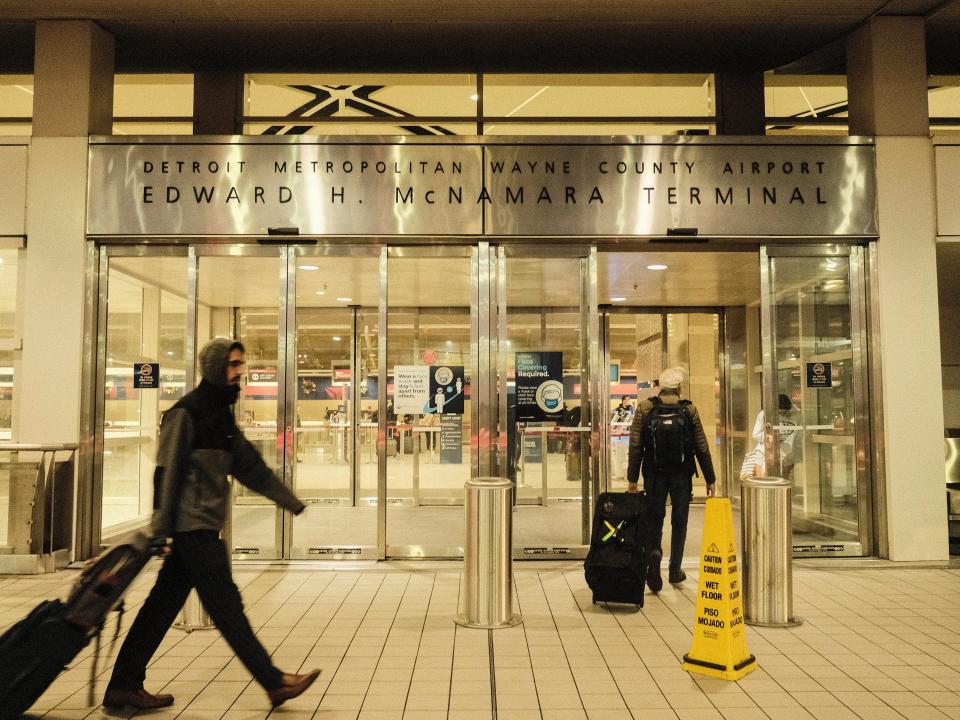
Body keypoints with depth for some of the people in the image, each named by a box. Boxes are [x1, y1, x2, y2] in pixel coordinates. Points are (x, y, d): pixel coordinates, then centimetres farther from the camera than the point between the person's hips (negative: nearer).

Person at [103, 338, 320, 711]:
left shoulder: (222, 414, 16)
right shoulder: (186, 412, -11)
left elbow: (250, 465, 20)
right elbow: (166, 473, -15)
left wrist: (292, 502, 21)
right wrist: (161, 532, -18)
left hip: (204, 527, 9)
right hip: (192, 526, -9)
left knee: (163, 605, 13)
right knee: (226, 606, -4)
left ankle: (123, 686, 23)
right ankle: (274, 682, 2)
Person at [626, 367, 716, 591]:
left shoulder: (645, 409, -3)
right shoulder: (689, 410, -2)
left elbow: (635, 446, -5)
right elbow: (702, 448, 0)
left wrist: (632, 478, -1)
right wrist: (710, 479, 8)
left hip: (654, 474, 0)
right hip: (682, 475, 0)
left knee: (654, 518, 11)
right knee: (679, 522, 12)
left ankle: (654, 551, -17)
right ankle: (675, 570, 18)